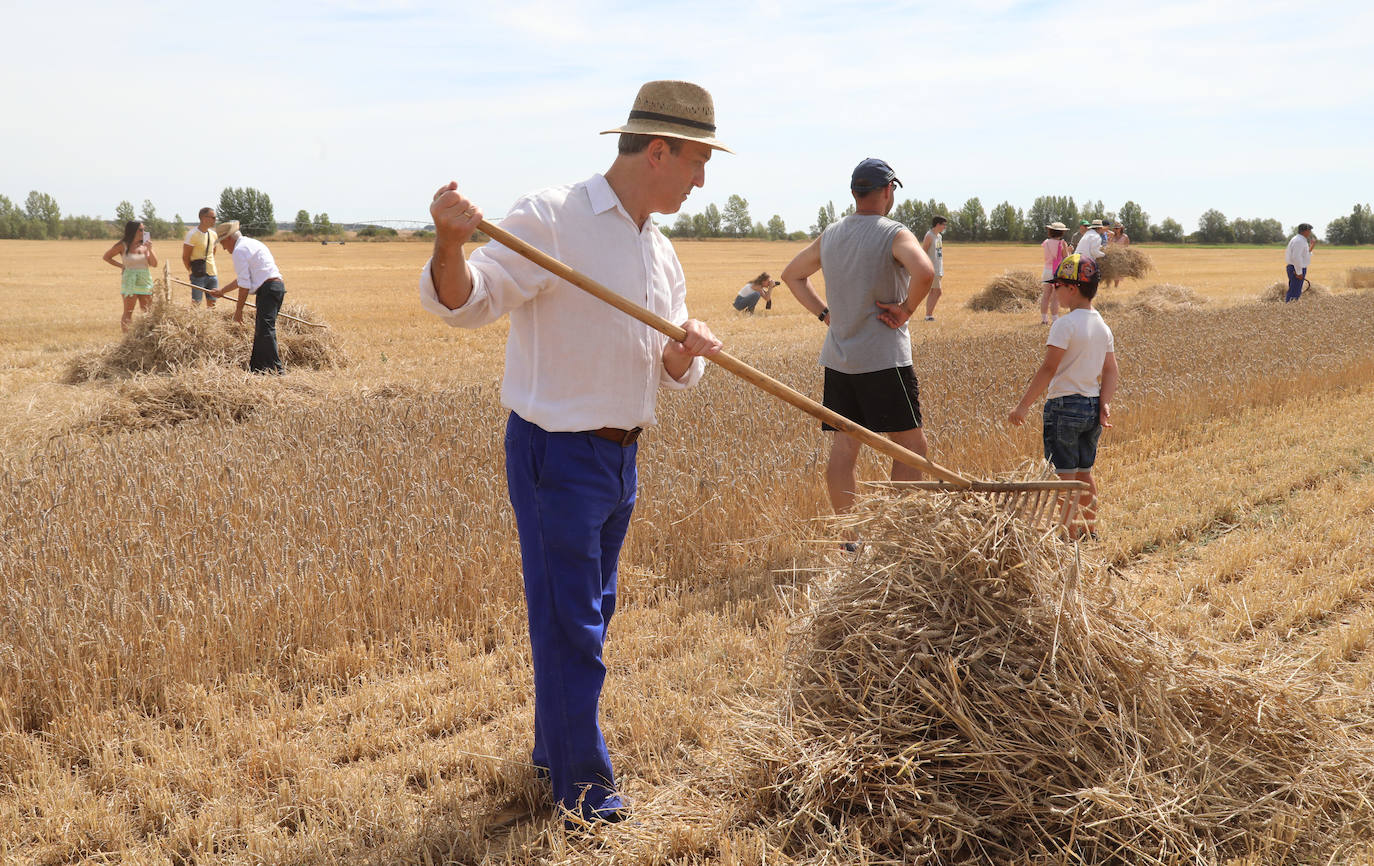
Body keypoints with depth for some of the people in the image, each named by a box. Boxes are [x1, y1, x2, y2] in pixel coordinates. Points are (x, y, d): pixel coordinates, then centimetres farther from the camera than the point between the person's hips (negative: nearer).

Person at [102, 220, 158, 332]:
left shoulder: (145, 244, 7)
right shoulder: (123, 246, -2)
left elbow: (154, 264, 4)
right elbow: (106, 256, 7)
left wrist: (150, 249, -9)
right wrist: (121, 265, -2)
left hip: (145, 282, 4)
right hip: (130, 282, -4)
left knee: (146, 313, 2)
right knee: (128, 313, -3)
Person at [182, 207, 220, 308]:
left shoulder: (213, 234, 10)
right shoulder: (192, 234, -11)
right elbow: (185, 257, -8)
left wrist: (211, 268, 16)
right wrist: (192, 272, -4)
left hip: (212, 275, 7)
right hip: (198, 276, -7)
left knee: (212, 304, 6)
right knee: (195, 303, -7)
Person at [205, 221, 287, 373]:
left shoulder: (239, 250, -7)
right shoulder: (251, 243, 26)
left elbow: (244, 285, -11)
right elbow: (242, 279, 35)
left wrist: (238, 309, -4)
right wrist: (221, 291, 41)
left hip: (268, 289, -10)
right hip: (278, 286, 10)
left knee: (265, 329, -14)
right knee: (261, 328, 16)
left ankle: (276, 368, -20)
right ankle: (257, 366, 22)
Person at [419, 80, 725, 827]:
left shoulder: (660, 252, 11)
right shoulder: (551, 218, -14)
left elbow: (673, 375, 15)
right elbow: (464, 300, -20)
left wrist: (685, 353, -9)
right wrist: (450, 242, -41)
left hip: (621, 456, 9)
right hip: (556, 453, -8)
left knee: (588, 615, 20)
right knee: (569, 624, -1)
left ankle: (553, 749, 37)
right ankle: (582, 786, 13)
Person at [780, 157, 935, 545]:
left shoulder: (830, 235, 10)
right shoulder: (894, 234, -10)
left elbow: (792, 274, 22)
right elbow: (924, 272, -29)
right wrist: (906, 309, -13)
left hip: (837, 360, 6)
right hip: (883, 360, -6)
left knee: (842, 448, 7)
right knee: (911, 446, 4)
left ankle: (849, 541, 12)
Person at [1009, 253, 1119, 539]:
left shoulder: (1065, 325, -16)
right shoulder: (1102, 326, 9)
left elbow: (1048, 370, -20)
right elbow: (1111, 372, 6)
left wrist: (1023, 405, -17)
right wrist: (1104, 404, 2)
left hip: (1064, 406, -8)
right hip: (1092, 406, 8)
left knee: (1065, 477, 0)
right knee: (1085, 473, 19)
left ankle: (1071, 535, 3)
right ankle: (1090, 530, 27)